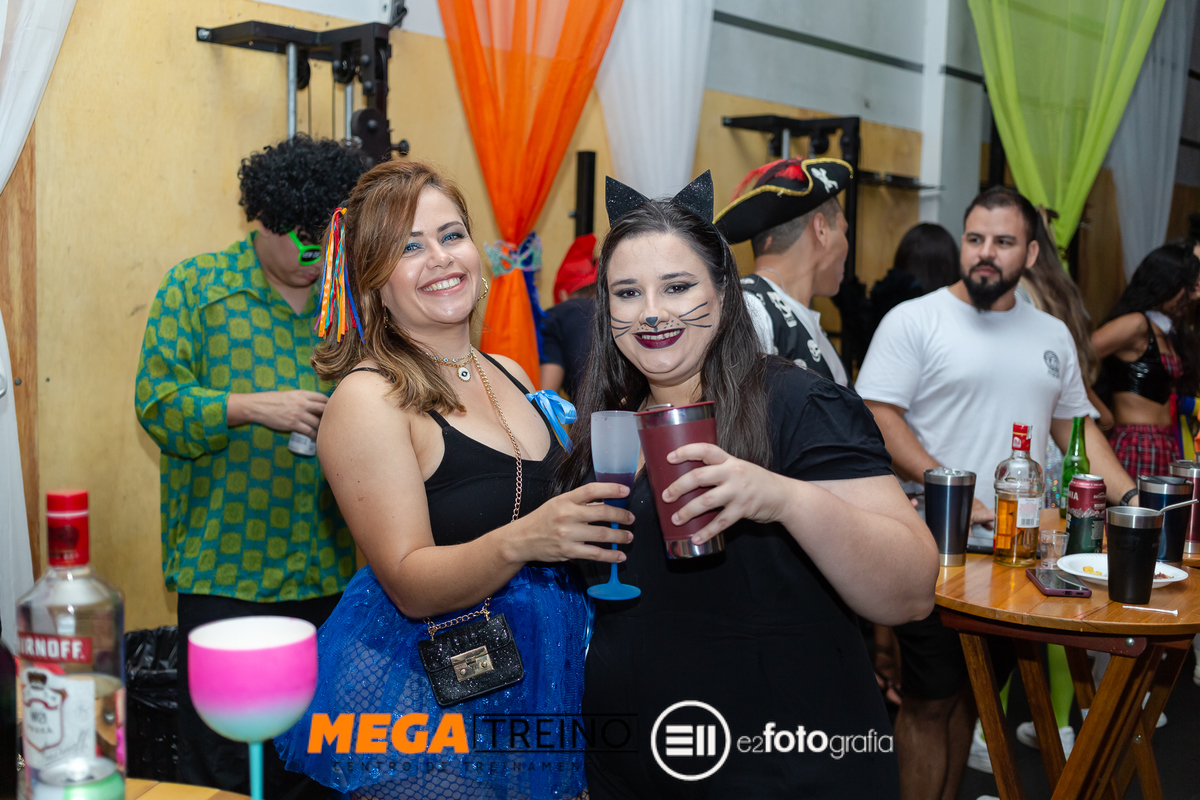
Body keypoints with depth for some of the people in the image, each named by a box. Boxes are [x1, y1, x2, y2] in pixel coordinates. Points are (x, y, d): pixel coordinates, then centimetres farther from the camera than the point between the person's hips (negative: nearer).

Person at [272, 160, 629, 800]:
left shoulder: (511, 376, 7)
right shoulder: (368, 400, -15)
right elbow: (410, 584, -20)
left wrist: (604, 503, -2)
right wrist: (520, 541, -36)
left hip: (538, 684, 7)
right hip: (415, 694, -6)